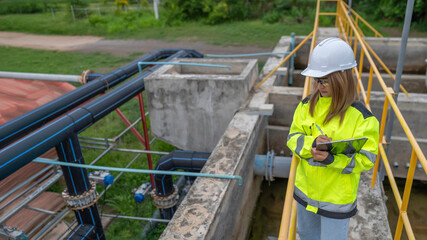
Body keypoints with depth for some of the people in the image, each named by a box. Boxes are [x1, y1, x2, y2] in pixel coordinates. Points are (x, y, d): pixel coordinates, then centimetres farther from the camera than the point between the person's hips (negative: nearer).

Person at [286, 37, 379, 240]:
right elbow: (293, 138, -4)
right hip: (305, 189, 5)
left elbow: (365, 159, -17)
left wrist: (332, 159, -34)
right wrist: (311, 143, -26)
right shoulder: (307, 105, -5)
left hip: (337, 197, -4)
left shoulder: (361, 117, -19)